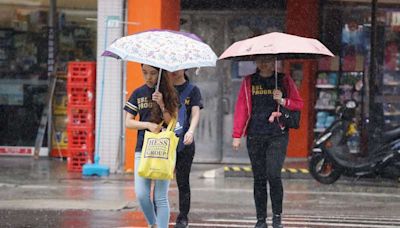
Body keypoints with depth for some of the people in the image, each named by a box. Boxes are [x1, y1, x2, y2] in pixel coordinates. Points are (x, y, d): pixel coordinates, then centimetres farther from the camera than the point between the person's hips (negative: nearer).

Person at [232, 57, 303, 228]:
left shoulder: (284, 81, 7)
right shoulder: (249, 82, 10)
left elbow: (299, 104, 8)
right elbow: (241, 108, 7)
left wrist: (282, 101, -11)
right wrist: (237, 135, 1)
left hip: (278, 135, -2)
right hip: (255, 136, 2)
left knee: (273, 174, -14)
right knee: (259, 178, 3)